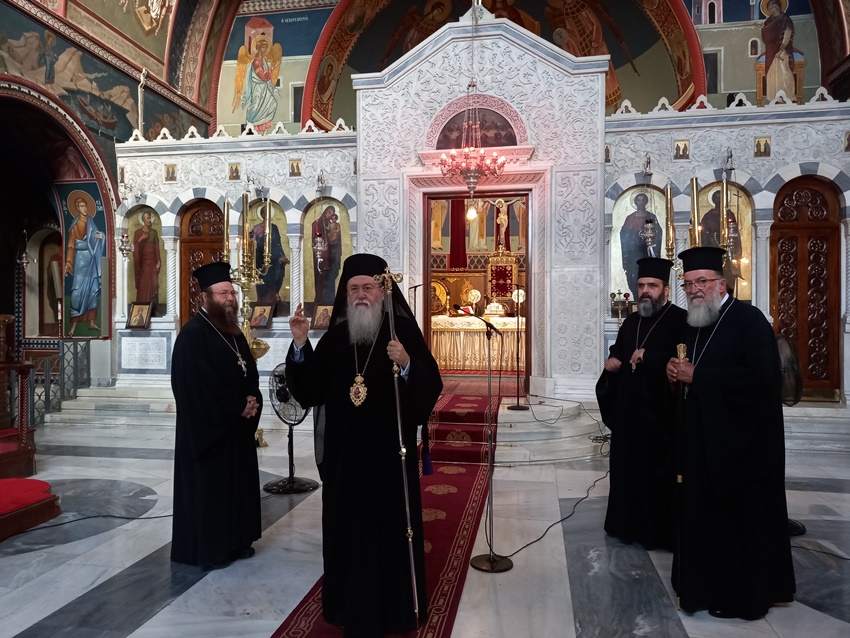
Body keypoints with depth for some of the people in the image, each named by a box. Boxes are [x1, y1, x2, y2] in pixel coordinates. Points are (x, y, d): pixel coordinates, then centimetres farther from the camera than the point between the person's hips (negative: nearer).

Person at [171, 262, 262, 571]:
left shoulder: (234, 332, 11)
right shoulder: (192, 334, -15)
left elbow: (250, 372, 13)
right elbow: (197, 386, -21)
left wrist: (253, 401, -7)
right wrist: (238, 407, -17)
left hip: (238, 425, 8)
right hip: (209, 427, -8)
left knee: (237, 481, 14)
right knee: (208, 486, 3)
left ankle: (235, 541, 27)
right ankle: (206, 549, 16)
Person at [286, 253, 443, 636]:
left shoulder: (404, 332, -7)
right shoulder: (335, 337, 5)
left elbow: (431, 389, -14)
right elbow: (309, 390, 1)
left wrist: (407, 365, -32)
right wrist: (300, 345, -11)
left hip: (390, 452, -4)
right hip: (344, 454, 4)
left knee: (389, 527, 6)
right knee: (347, 529, 13)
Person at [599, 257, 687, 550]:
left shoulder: (681, 320, -9)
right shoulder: (631, 322, 14)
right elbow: (618, 350, 28)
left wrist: (650, 357, -25)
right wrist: (612, 360, 7)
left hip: (661, 413, -7)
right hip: (628, 411, 7)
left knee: (660, 471, 2)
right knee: (628, 468, 12)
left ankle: (662, 531, 16)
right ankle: (630, 523, 27)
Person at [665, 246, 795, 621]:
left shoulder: (748, 319, -13)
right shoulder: (694, 326, 12)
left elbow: (759, 378, -25)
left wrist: (697, 376, -21)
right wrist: (676, 373, -3)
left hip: (740, 443, -8)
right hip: (701, 442, 8)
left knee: (739, 518, 4)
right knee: (703, 514, 13)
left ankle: (742, 596, 20)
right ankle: (707, 585, 29)